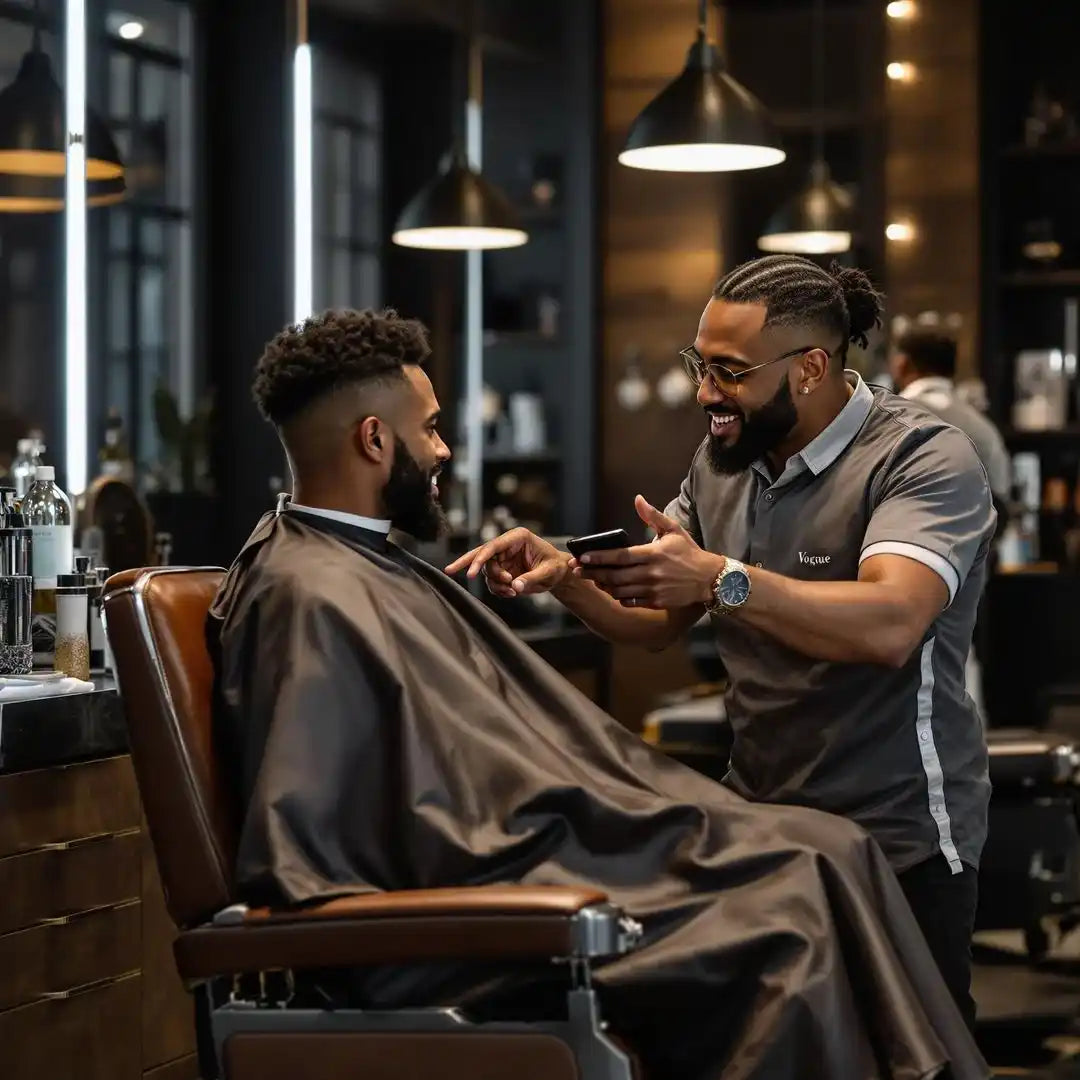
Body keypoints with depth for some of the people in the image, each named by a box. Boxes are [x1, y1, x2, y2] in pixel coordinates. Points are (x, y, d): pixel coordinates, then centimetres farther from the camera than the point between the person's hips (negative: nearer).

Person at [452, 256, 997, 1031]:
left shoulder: (923, 458, -14)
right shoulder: (725, 460, 9)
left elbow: (890, 626, -30)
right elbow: (656, 621, 12)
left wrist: (722, 580, -37)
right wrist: (563, 574, -7)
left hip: (896, 839, -6)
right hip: (757, 820, 6)